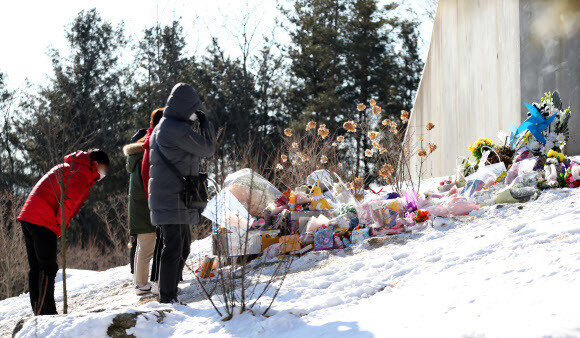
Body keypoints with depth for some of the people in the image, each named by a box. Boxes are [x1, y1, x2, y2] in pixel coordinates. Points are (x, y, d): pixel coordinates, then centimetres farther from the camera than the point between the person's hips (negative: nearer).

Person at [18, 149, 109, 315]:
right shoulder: (83, 172, -2)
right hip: (43, 222, -10)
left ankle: (38, 311, 12)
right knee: (48, 267, -9)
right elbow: (69, 201, -15)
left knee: (36, 268, 10)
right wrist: (60, 227, -7)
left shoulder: (69, 167, 29)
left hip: (28, 217, 10)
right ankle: (47, 312, -13)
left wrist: (58, 227, 15)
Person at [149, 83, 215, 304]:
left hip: (169, 199, 11)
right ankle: (167, 297, -9)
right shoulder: (177, 130, -17)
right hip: (173, 200, -11)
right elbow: (207, 149, -9)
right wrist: (205, 123, 3)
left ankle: (170, 293, 23)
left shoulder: (162, 127, 17)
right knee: (174, 248, -9)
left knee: (183, 246, 18)